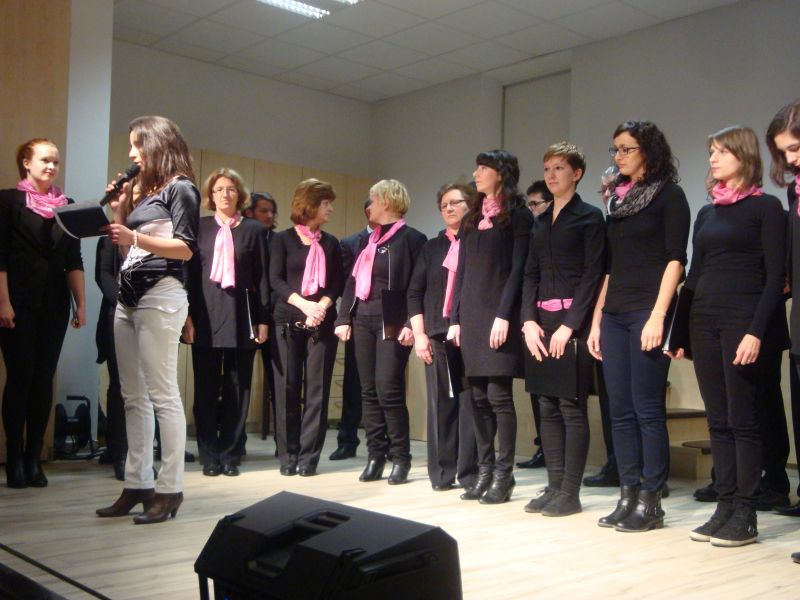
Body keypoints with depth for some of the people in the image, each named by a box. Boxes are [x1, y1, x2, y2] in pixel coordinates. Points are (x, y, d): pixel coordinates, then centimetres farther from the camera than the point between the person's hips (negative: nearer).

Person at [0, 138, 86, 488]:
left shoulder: (67, 205, 13)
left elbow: (74, 260, 11)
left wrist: (81, 304, 4)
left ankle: (34, 458, 9)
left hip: (54, 304, 4)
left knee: (44, 378, 3)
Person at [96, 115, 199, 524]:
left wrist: (135, 237, -22)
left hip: (160, 295, -9)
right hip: (129, 295, 9)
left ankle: (169, 489, -5)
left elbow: (186, 248, -12)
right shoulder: (146, 190, 22)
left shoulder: (180, 188, -2)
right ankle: (137, 485, 11)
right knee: (133, 397, 7)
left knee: (162, 394, -9)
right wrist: (119, 213, 11)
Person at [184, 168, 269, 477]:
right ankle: (209, 456, 10)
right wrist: (188, 317, -3)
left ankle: (231, 455, 11)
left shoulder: (253, 230, 8)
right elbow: (190, 274, 5)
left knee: (237, 389, 3)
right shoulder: (199, 228, 9)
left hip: (242, 318, 0)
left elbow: (262, 278, 5)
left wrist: (263, 320, 0)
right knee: (206, 389, 2)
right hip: (206, 316, 1)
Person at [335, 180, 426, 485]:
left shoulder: (411, 238, -4)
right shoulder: (368, 240, 17)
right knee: (369, 391, 7)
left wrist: (411, 324, -18)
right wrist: (344, 318, 7)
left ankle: (400, 458, 3)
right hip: (363, 321, 7)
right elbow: (353, 280, 15)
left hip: (392, 323, -7)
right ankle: (376, 456, 14)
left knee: (388, 390, -10)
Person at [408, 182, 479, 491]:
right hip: (437, 335, 3)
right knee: (440, 402, 5)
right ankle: (442, 472, 12)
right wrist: (419, 333, 2)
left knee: (470, 401, -2)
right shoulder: (432, 247, 15)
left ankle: (470, 473, 5)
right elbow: (415, 292, 12)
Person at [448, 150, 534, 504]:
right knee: (479, 397, 6)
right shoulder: (472, 219, 18)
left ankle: (504, 476, 0)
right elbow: (462, 272, 16)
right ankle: (485, 471, 13)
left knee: (499, 395, -6)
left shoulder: (518, 215, -1)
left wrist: (504, 315, -17)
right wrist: (456, 318, 10)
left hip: (500, 315, -6)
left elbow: (518, 269, -9)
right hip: (471, 315, 6)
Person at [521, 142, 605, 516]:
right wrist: (529, 320, -1)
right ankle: (554, 486, 15)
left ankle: (570, 493, 3)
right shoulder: (540, 221, 17)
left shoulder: (589, 217, -1)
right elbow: (530, 274, 13)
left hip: (572, 320, -6)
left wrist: (569, 325, -16)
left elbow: (592, 275, -9)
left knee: (572, 405, -4)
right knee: (547, 406, 7)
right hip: (540, 321, 6)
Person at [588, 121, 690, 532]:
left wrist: (658, 316, -17)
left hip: (647, 312, -6)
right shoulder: (618, 201, 17)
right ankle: (629, 495, 12)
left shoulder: (668, 194, 0)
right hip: (614, 315, 7)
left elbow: (675, 259, -8)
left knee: (647, 408, -5)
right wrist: (597, 320, 14)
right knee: (620, 409, 5)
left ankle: (651, 501, 2)